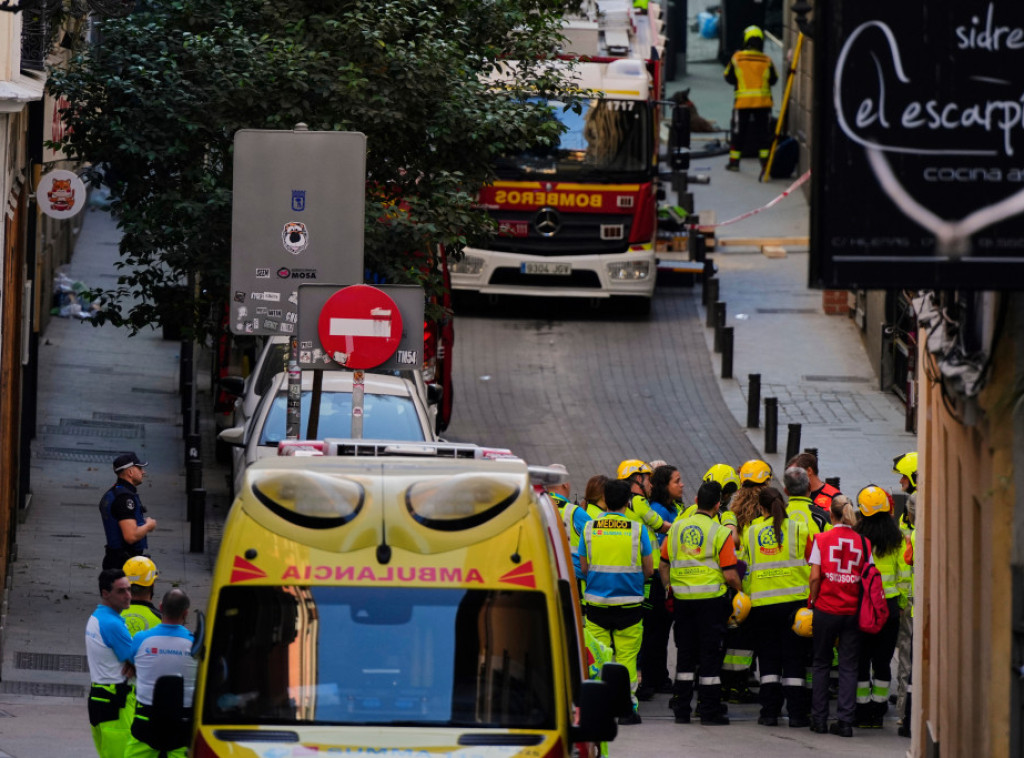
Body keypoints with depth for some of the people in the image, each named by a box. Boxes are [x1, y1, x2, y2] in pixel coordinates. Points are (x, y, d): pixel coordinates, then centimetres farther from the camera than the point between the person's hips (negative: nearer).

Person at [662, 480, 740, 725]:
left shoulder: (676, 528, 4)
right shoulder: (720, 532, -11)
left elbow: (664, 565, 10)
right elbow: (730, 575, -12)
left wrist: (669, 589, 22)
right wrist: (738, 589, 6)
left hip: (682, 598, 4)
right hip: (711, 599, -4)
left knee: (685, 652, 12)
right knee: (710, 653, 2)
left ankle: (681, 709, 14)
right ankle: (709, 711, 4)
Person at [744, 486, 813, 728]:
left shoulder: (751, 533, 3)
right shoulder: (800, 529, -3)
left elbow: (746, 569, 7)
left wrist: (747, 595, 17)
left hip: (762, 604, 2)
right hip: (794, 599, -2)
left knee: (768, 658, 10)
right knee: (794, 658, 3)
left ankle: (770, 712, 7)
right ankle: (797, 713, 1)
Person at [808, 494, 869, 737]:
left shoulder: (822, 539, -4)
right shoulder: (864, 543, 1)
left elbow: (815, 577, -8)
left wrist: (812, 602, 4)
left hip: (826, 608, -1)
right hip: (853, 611, 1)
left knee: (821, 664, 11)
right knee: (849, 667, 4)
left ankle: (819, 719, 13)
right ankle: (845, 721, -1)